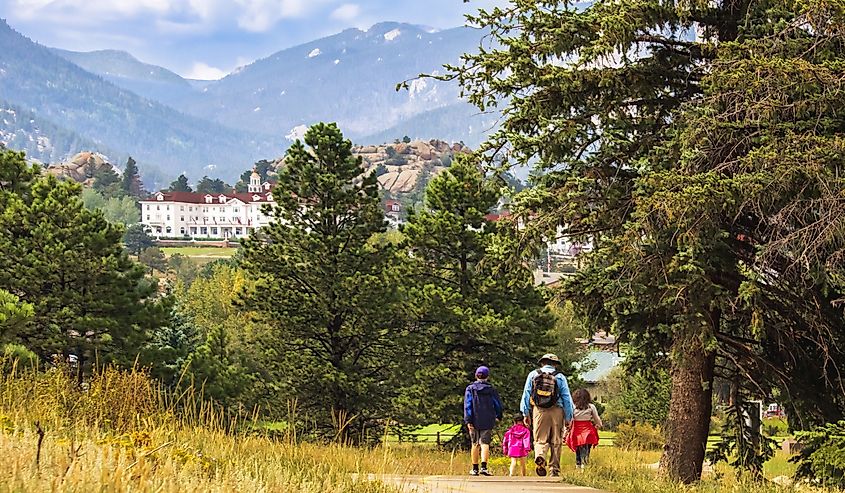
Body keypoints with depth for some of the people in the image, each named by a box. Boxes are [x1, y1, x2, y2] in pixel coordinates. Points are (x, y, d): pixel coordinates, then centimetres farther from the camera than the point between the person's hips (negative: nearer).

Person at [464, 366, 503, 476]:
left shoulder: (470, 389, 0)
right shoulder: (491, 389, 1)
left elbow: (467, 405, -8)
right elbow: (498, 404, 6)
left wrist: (468, 421, -12)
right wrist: (498, 416, 25)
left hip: (475, 421, 1)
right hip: (487, 422, -1)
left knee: (475, 444, 11)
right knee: (485, 444, -4)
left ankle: (475, 469, 15)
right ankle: (484, 467, -22)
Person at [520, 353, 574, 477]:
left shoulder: (533, 375, 9)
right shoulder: (560, 377, 5)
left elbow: (526, 395, 8)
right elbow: (567, 398, 4)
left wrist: (526, 413, 12)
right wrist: (568, 418, 9)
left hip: (539, 411, 0)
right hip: (557, 411, 0)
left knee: (540, 439, 4)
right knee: (556, 442, 8)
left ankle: (539, 456, -26)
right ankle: (555, 469, 9)